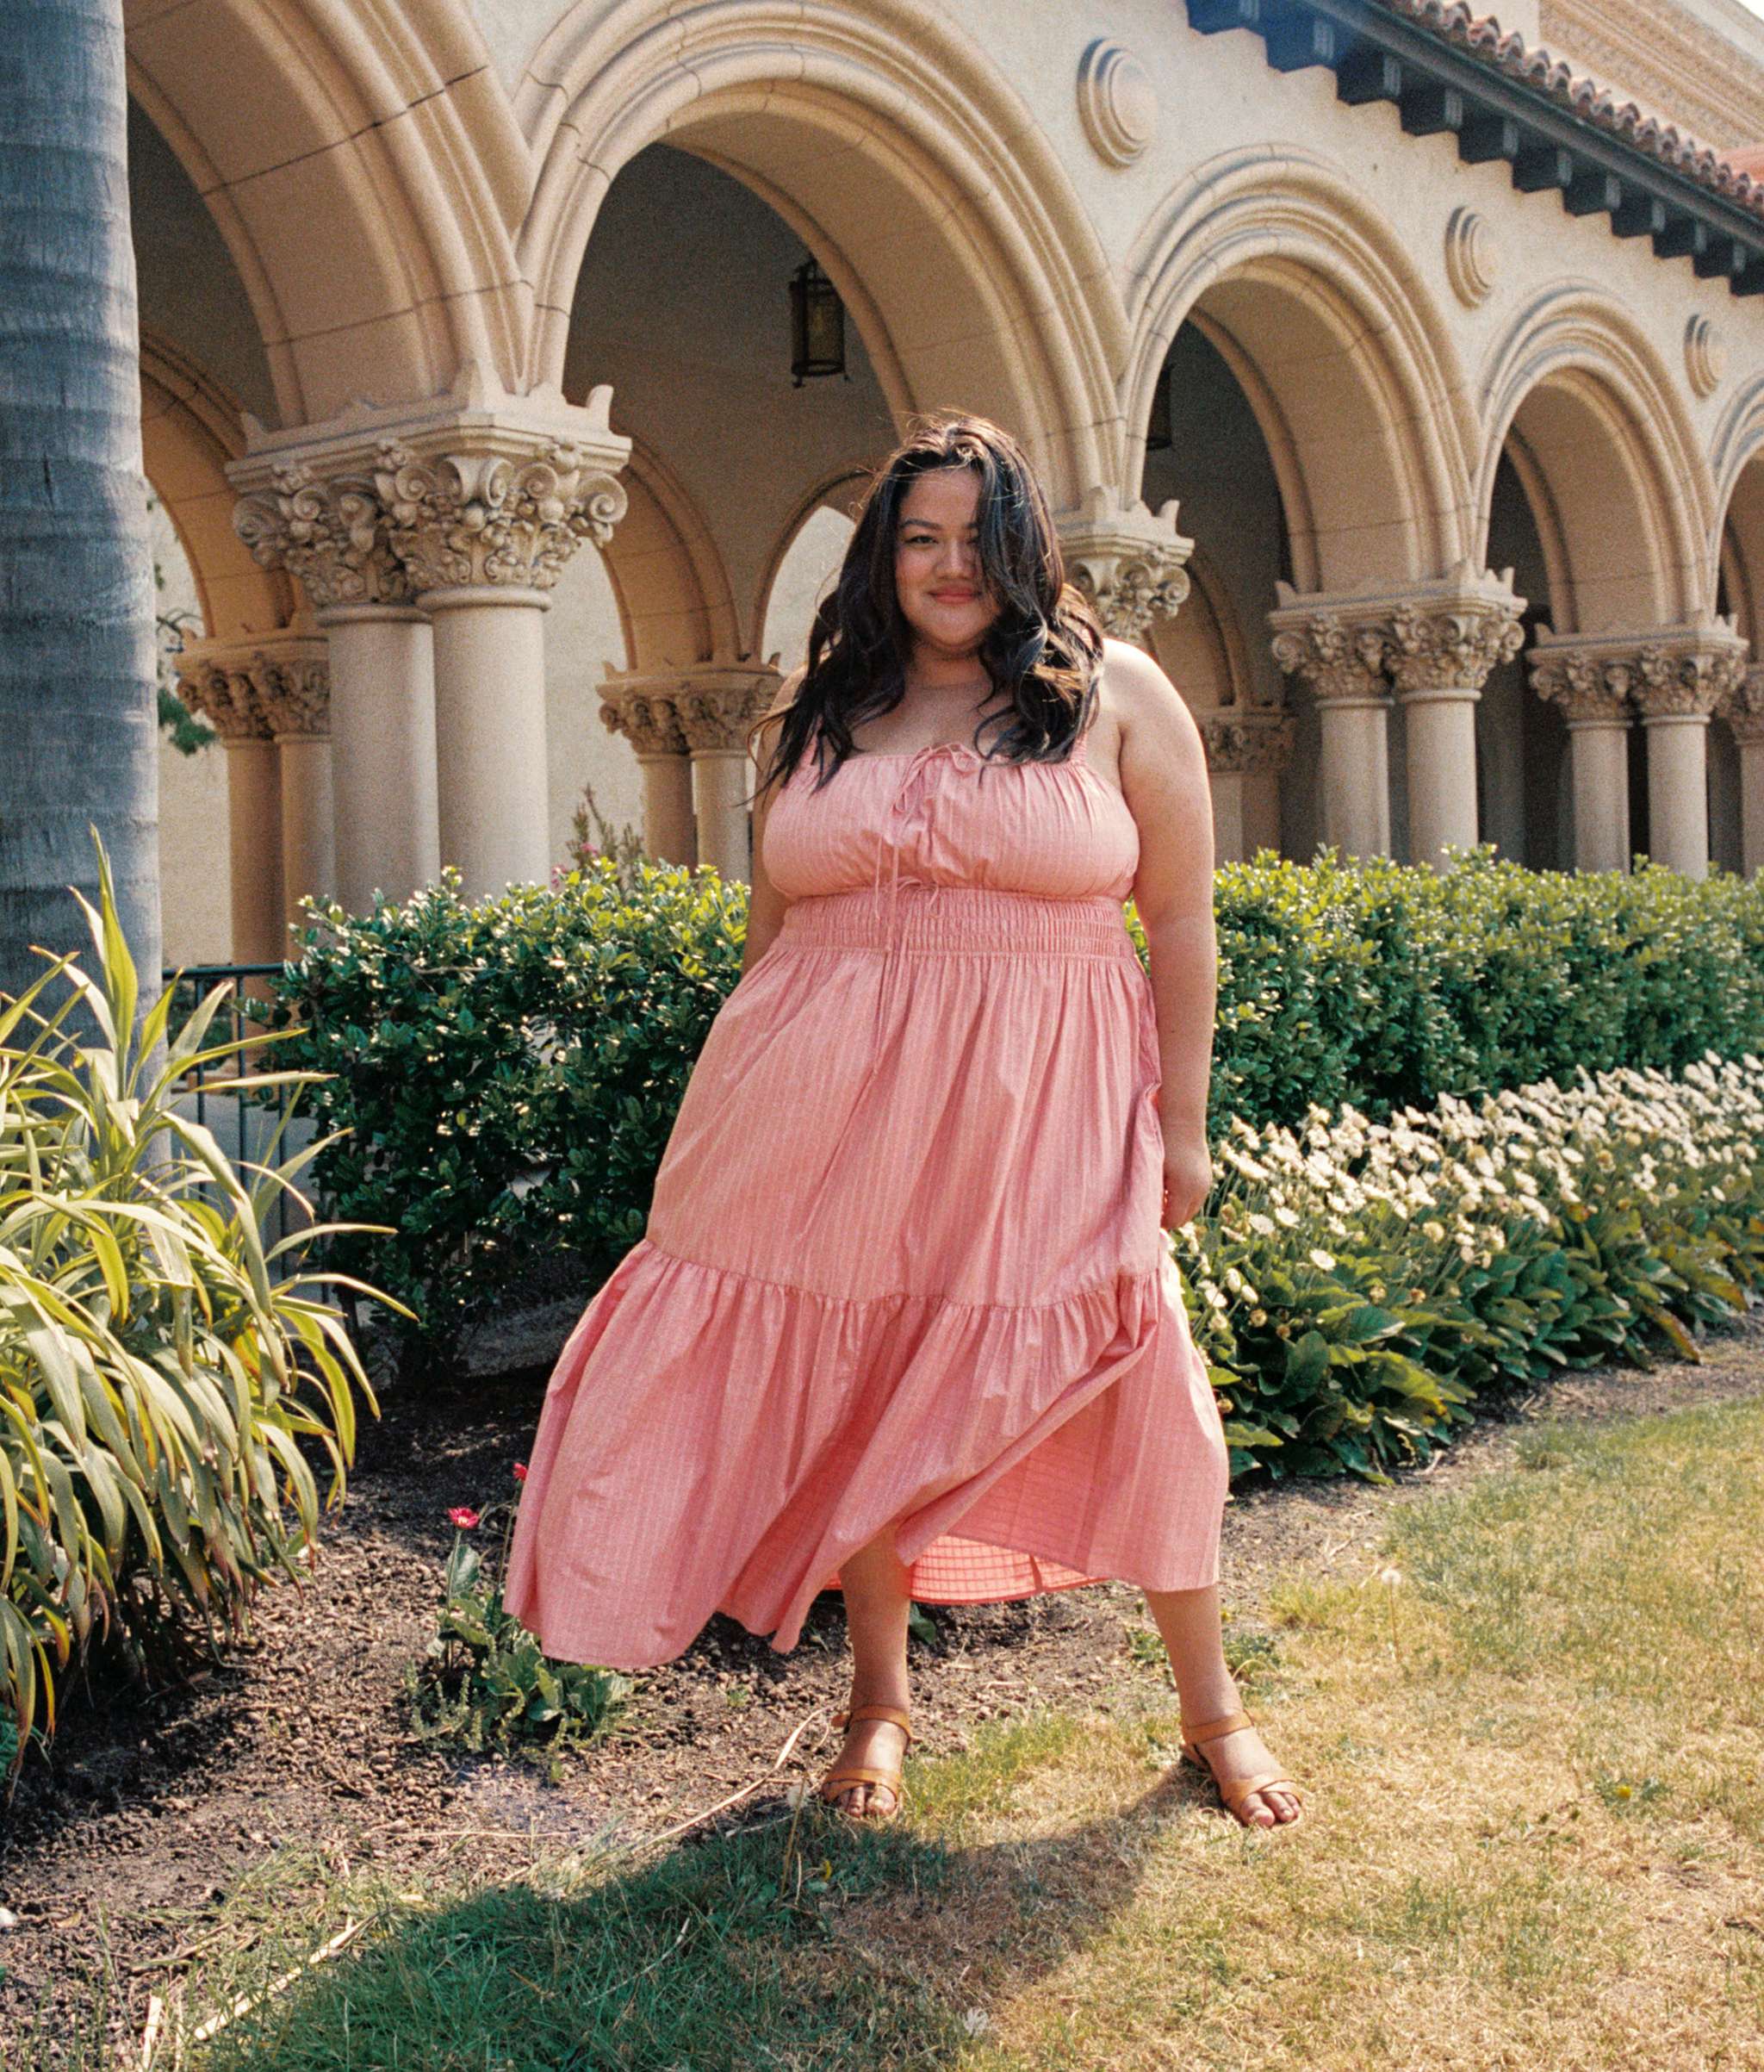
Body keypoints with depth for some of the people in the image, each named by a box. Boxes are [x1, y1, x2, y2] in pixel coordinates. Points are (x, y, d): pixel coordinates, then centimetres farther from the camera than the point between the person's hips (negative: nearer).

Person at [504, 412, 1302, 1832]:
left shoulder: (1117, 694, 4)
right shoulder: (820, 711, 11)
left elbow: (1183, 921, 3)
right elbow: (772, 921, 15)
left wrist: (1182, 1120, -2)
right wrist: (745, 1105, 11)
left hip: (1041, 1117, -2)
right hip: (838, 1107, 3)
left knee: (1127, 1390, -2)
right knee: (850, 1390, 7)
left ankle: (1211, 1706, 19)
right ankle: (880, 1696, 27)